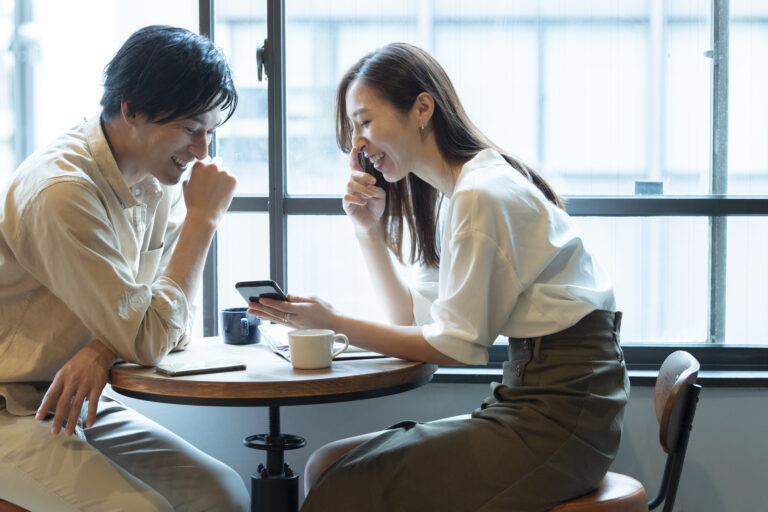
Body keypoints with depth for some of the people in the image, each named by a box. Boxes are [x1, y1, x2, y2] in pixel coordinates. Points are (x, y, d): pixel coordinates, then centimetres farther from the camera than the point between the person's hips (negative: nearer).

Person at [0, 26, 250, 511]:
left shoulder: (161, 177, 2)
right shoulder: (63, 192, -25)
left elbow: (170, 323, 3)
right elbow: (148, 341, -24)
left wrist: (102, 350, -18)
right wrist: (203, 217, -19)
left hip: (73, 399, 8)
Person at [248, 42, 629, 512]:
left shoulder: (481, 196, -16)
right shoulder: (465, 188, 15)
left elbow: (458, 345, -15)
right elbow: (416, 319, 13)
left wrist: (335, 323, -12)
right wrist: (370, 230, 5)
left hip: (561, 417, -9)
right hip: (538, 400, 9)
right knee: (328, 464, 4)